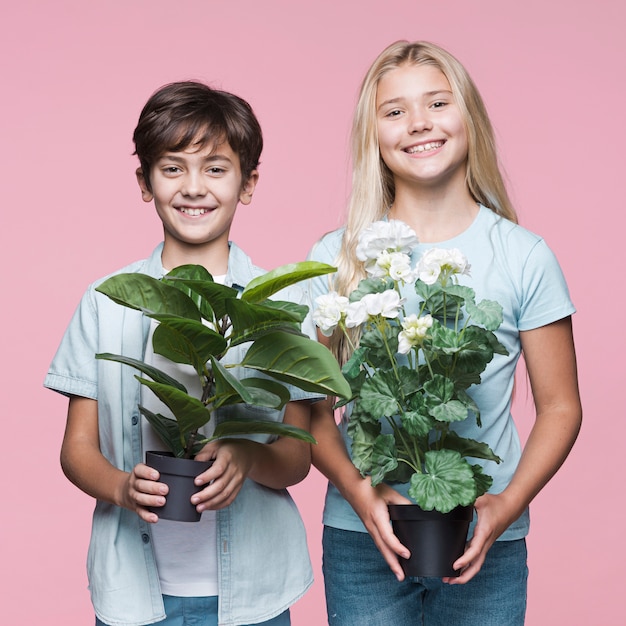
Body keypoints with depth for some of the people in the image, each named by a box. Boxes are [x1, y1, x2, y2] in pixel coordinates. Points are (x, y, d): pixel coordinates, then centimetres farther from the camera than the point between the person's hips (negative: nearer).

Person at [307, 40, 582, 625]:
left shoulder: (524, 257, -2)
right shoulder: (337, 259, 0)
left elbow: (559, 406, 2)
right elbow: (314, 408, 1)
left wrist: (509, 503, -11)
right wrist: (360, 493, -14)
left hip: (486, 545, 0)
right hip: (362, 535, 0)